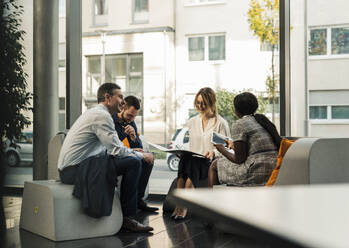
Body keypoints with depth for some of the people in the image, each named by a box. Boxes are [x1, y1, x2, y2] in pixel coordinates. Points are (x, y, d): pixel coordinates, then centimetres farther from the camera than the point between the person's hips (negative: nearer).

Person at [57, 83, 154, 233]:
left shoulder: (95, 113, 19)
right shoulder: (101, 115, -13)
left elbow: (112, 147, 24)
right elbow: (117, 150, -16)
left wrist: (132, 152, 13)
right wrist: (142, 155, -1)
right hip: (75, 169, -11)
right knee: (133, 162, -15)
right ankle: (127, 218, -7)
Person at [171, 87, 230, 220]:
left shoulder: (221, 123, 6)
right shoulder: (192, 121, 21)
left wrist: (213, 153, -17)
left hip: (212, 163, -3)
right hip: (193, 159, 4)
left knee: (192, 164, -35)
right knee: (185, 160, -32)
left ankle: (183, 207, -32)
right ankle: (178, 205, -35)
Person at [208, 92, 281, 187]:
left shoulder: (239, 125, -7)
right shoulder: (262, 120, 16)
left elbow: (239, 160, -9)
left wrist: (222, 149, 8)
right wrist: (234, 146, 35)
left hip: (256, 174, -8)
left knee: (215, 165, 11)